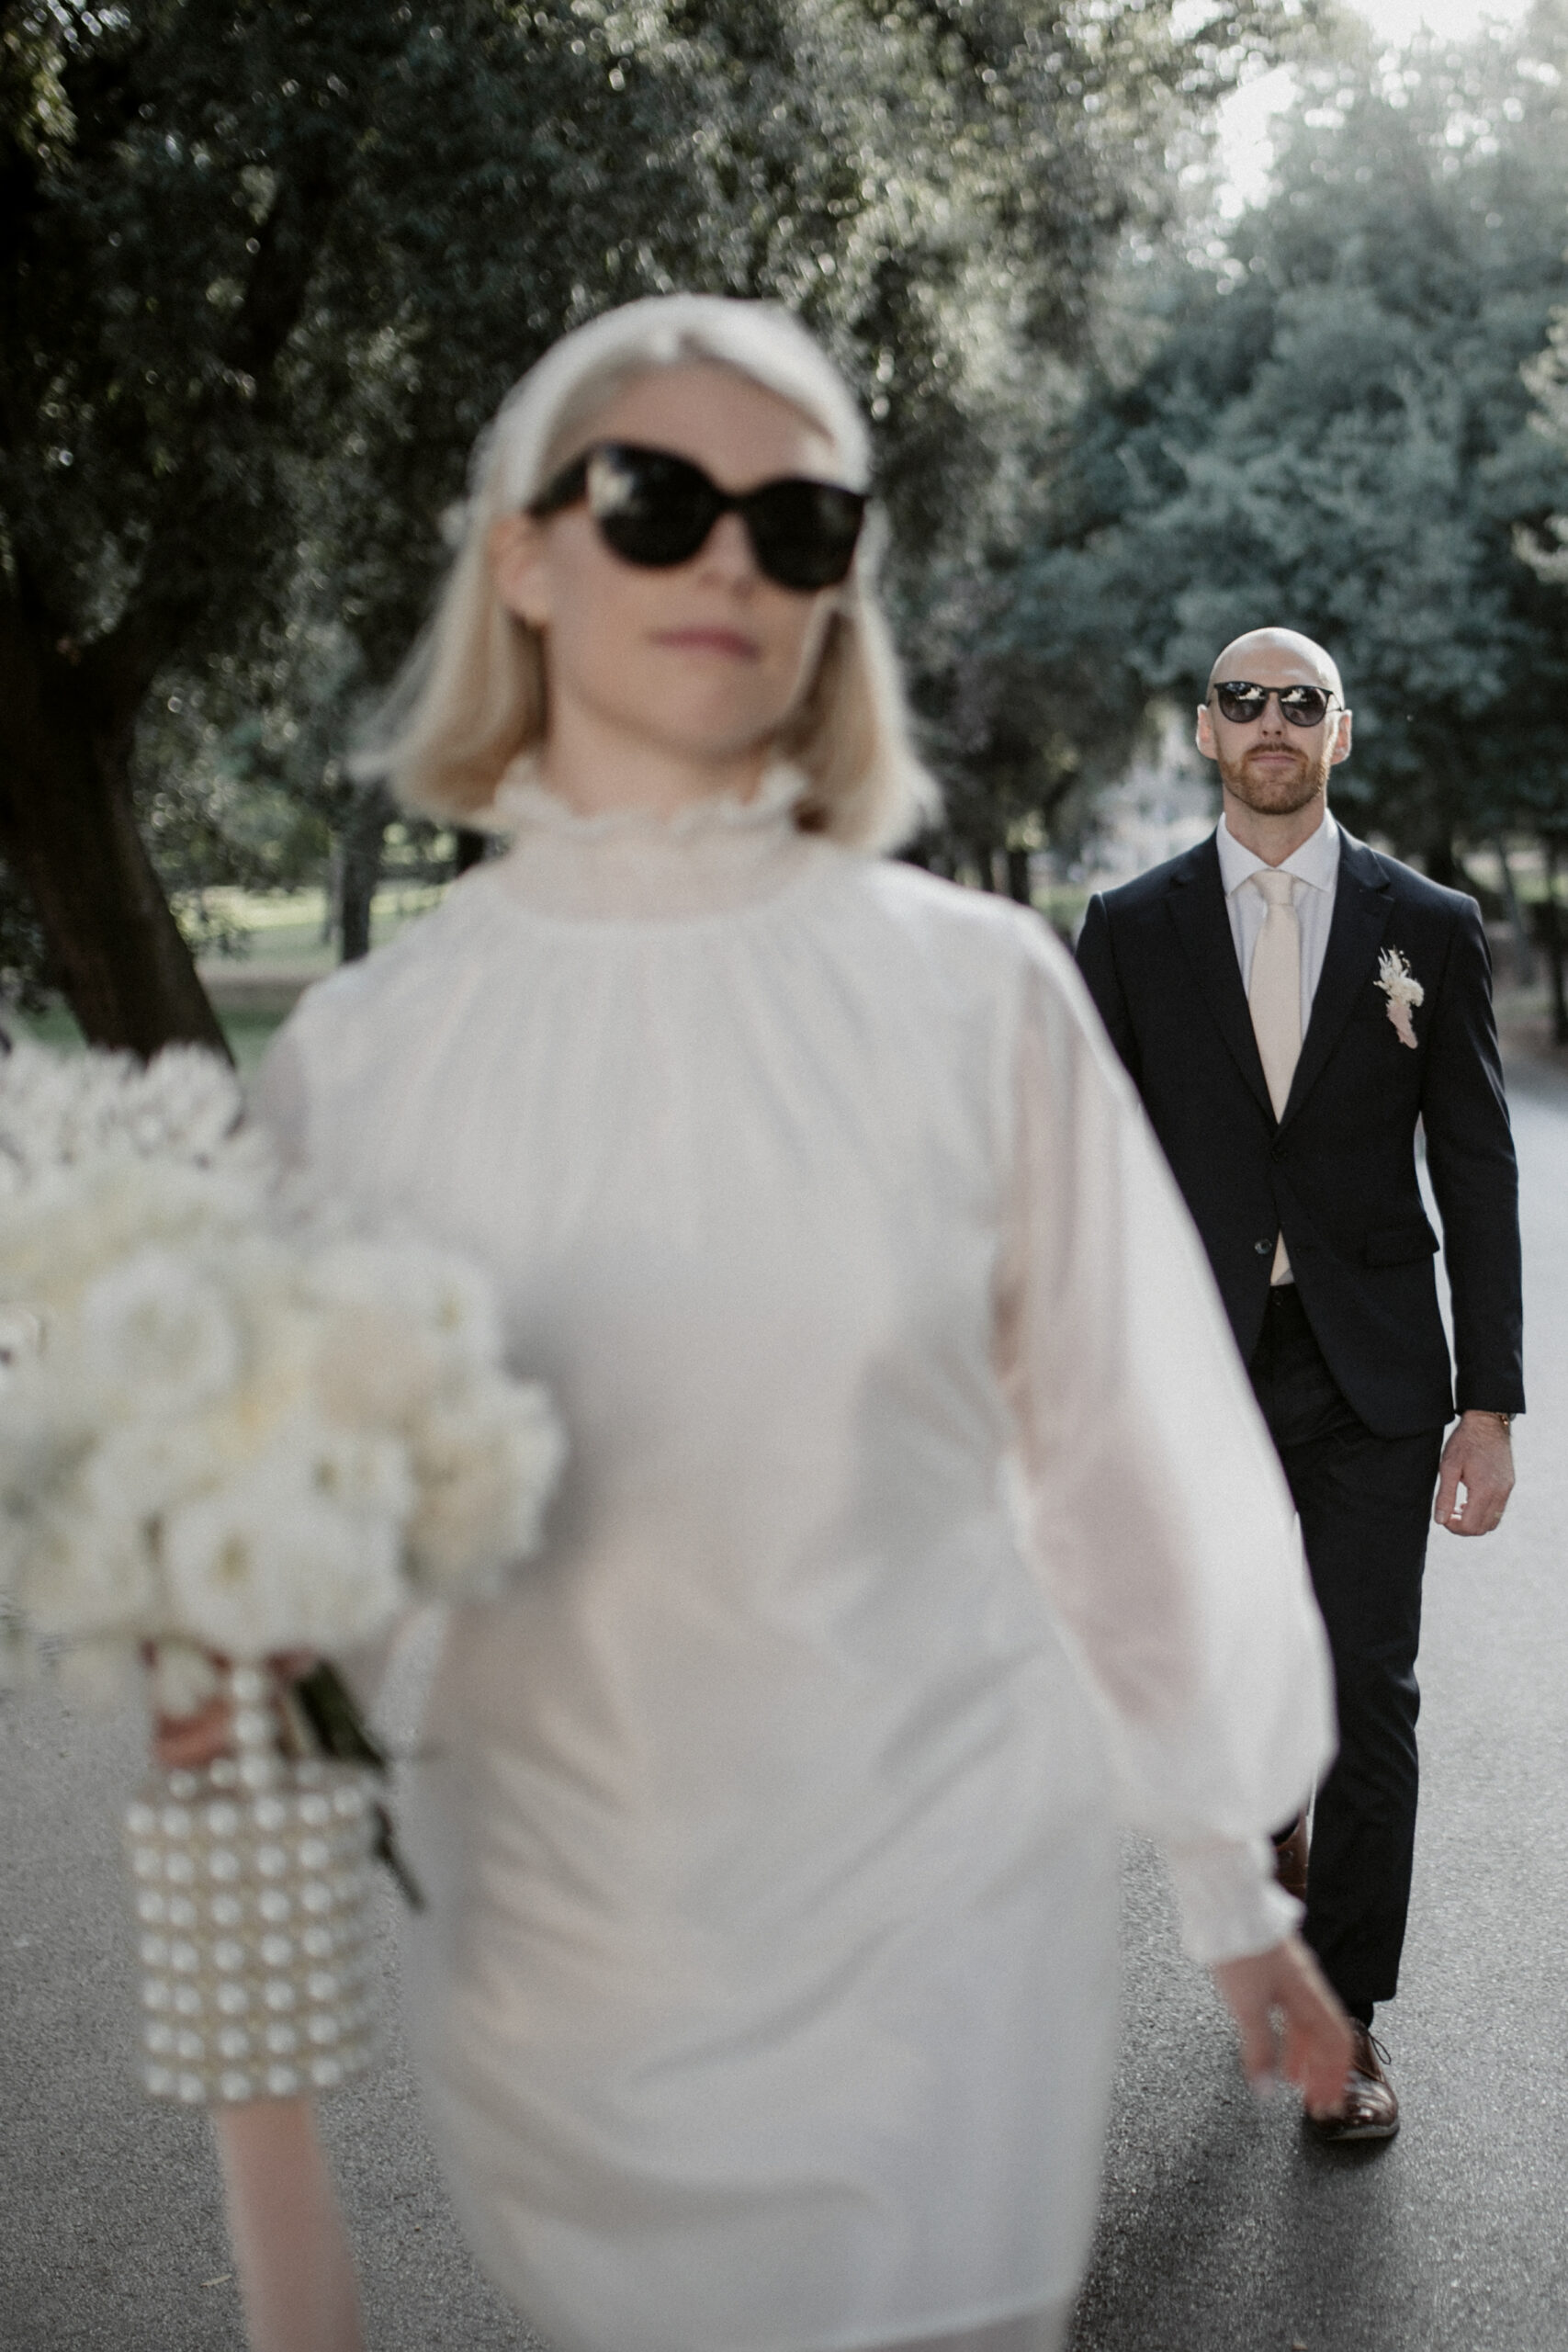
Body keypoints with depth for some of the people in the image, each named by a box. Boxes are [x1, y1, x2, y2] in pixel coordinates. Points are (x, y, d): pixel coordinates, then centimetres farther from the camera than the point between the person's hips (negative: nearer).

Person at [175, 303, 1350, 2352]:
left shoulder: (979, 994, -7)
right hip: (557, 1950, 2)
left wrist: (1235, 1879, 8)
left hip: (927, 1931, -1)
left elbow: (1126, 1446, 1)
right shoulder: (364, 1048, -3)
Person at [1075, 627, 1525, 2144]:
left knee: (1368, 1700, -1)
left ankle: (1347, 2018, 13)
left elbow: (1477, 1180, 2)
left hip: (1371, 1377, -1)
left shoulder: (1429, 930, 2)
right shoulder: (1130, 934, 3)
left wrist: (1491, 1406, -3)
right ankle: (1275, 1851, 42)